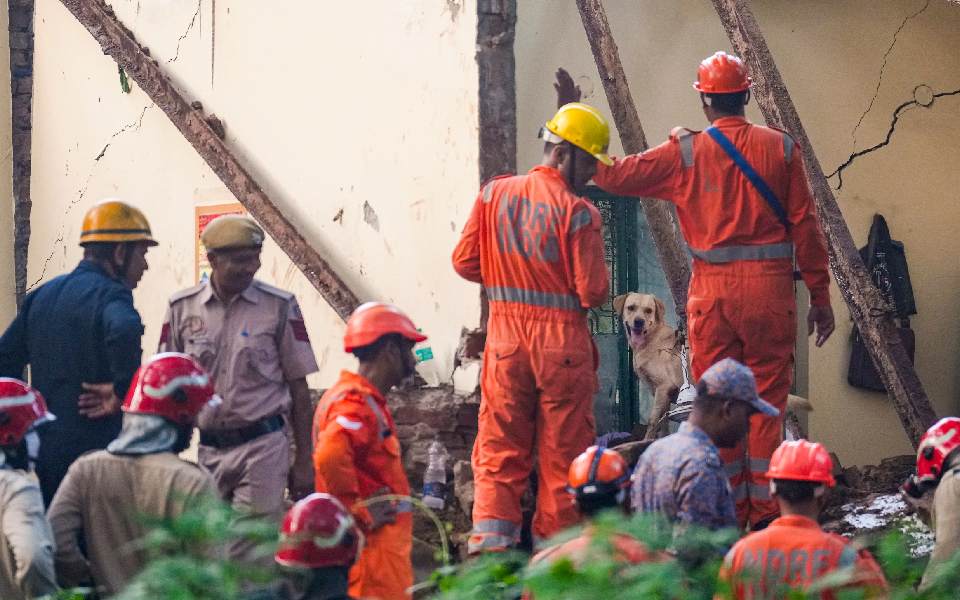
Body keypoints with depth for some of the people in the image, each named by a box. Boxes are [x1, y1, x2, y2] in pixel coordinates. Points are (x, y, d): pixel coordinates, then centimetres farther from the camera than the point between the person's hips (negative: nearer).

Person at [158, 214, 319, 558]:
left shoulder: (279, 307, -1)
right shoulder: (183, 308, 4)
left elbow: (298, 388, 2)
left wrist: (304, 462, 0)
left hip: (262, 447, -3)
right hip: (208, 449, 3)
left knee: (253, 556, -8)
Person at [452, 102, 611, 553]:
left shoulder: (494, 194, 1)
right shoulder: (577, 212, -13)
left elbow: (465, 261, 4)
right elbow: (594, 291, -14)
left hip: (504, 334, 4)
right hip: (563, 339, -4)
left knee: (499, 445, 8)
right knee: (562, 448, 8)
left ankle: (491, 532, -5)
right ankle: (554, 540, 12)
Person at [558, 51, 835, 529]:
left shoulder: (685, 152, -1)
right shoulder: (780, 148, 2)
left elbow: (615, 175, 1)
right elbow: (804, 224, 2)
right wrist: (820, 296, 8)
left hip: (712, 291, 0)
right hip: (770, 287, 0)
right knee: (766, 401, 5)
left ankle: (728, 513, 10)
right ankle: (765, 512, 4)